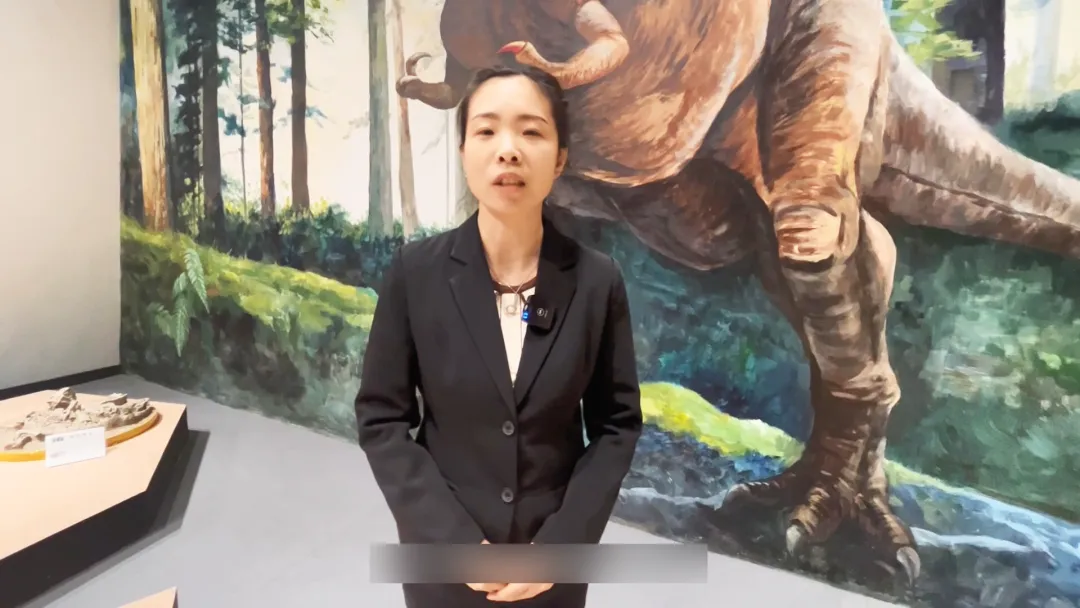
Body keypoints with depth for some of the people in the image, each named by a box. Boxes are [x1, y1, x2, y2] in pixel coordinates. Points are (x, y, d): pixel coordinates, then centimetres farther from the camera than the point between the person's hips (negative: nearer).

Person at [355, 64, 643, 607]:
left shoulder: (597, 280, -11)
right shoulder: (415, 271, -13)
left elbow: (618, 421, -4)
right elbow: (381, 419, -8)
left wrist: (563, 543, -12)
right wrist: (456, 541, -13)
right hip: (442, 552, 0)